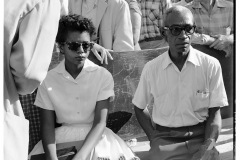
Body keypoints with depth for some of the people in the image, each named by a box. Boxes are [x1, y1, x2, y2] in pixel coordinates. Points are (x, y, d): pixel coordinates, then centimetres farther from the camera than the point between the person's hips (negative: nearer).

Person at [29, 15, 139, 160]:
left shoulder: (103, 76, -5)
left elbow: (100, 122, -11)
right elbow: (48, 125, -1)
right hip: (62, 137, 1)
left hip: (95, 136, -1)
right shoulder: (48, 80, -2)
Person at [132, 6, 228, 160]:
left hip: (201, 137, 0)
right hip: (165, 140, 0)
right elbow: (140, 108, 13)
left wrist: (208, 148, -12)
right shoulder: (151, 68, 0)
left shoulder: (211, 65, -2)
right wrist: (154, 139, -1)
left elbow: (214, 113, 1)